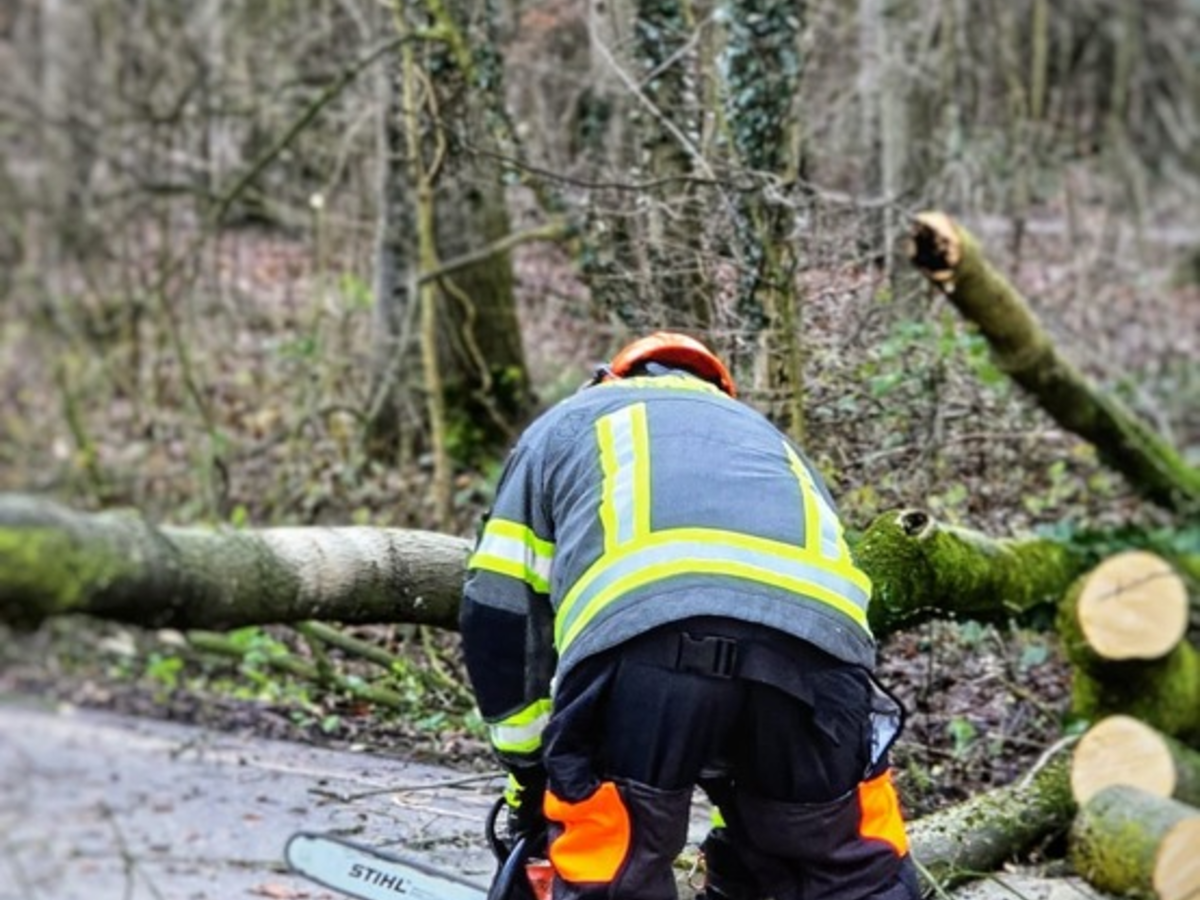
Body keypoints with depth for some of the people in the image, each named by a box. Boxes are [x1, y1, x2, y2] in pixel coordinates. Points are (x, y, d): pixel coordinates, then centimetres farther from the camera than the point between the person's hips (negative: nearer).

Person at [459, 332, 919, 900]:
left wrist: (530, 773, 41)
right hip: (816, 635, 3)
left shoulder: (565, 425, 39)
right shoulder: (771, 443, 45)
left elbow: (497, 616, 30)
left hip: (641, 635, -2)